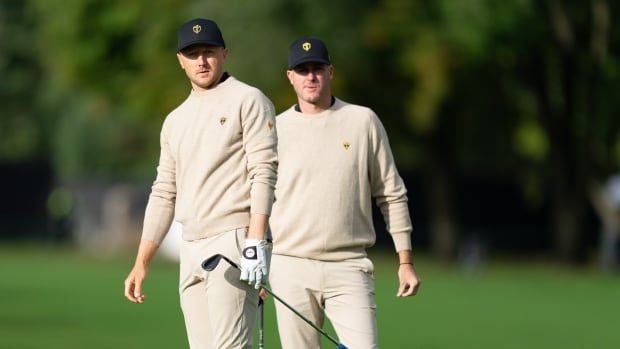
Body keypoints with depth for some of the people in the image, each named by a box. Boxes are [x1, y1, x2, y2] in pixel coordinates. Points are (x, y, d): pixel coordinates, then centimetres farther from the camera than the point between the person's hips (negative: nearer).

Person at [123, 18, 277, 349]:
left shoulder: (247, 100, 1)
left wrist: (256, 244, -19)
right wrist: (141, 264, 16)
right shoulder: (175, 120, 22)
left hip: (233, 242, -7)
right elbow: (164, 195, 22)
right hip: (191, 248, 7)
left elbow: (264, 172, -9)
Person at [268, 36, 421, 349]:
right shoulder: (275, 129, 7)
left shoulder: (363, 121, 6)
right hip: (290, 269, 1)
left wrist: (405, 261, 4)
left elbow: (391, 195, 8)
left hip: (348, 268, -1)